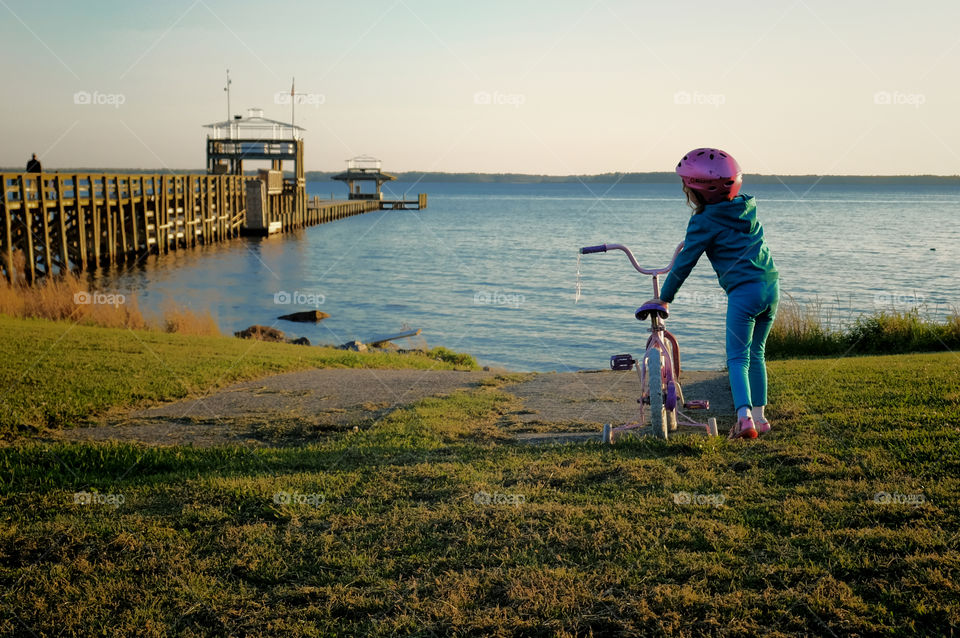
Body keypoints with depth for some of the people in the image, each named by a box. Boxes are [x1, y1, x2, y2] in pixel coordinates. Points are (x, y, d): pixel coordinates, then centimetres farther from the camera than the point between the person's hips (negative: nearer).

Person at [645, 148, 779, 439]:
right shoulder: (747, 206, 13)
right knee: (756, 354, 18)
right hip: (771, 285, 7)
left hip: (743, 292, -7)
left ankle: (745, 417, -19)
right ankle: (759, 416, 21)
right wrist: (693, 241, 42)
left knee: (737, 359, -3)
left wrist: (664, 298, 8)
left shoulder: (704, 222, -7)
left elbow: (685, 263, -2)